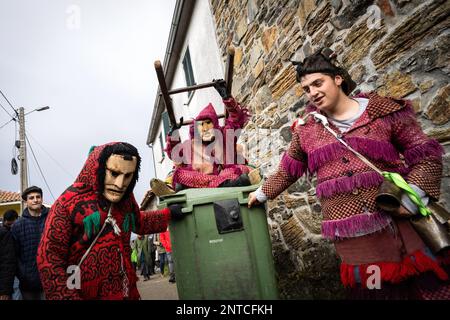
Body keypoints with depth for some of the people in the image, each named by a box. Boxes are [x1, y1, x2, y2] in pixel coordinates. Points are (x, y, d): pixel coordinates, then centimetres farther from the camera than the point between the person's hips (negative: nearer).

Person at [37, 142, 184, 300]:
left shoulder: (126, 198, 1)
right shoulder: (69, 202, -17)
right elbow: (49, 258, -14)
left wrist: (169, 213, 10)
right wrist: (67, 297, -19)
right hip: (87, 294, -5)